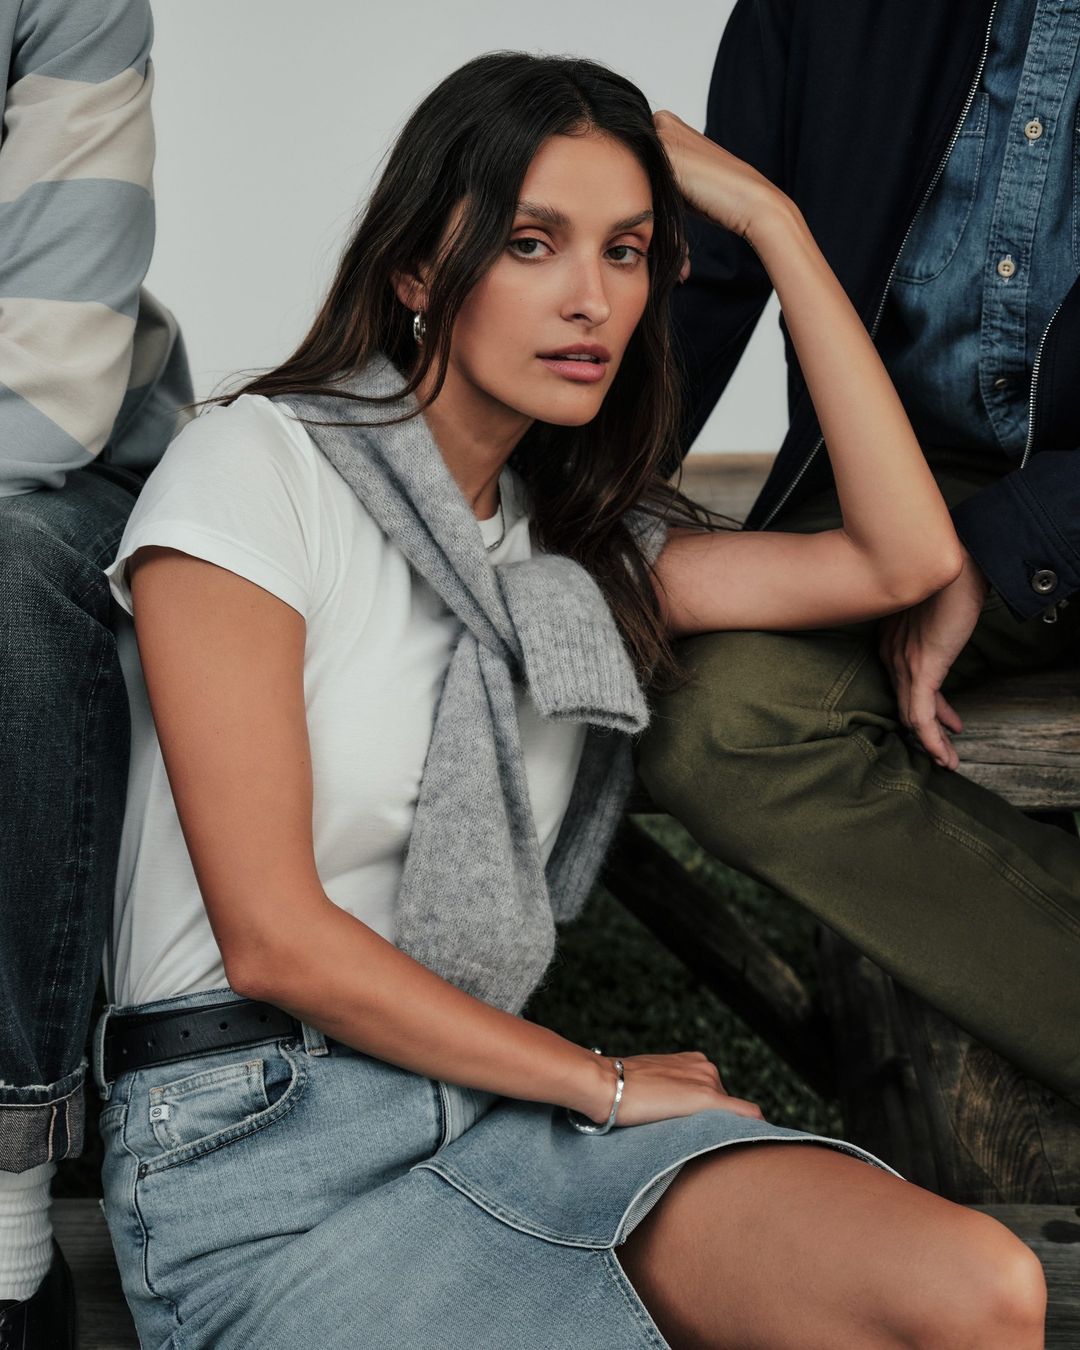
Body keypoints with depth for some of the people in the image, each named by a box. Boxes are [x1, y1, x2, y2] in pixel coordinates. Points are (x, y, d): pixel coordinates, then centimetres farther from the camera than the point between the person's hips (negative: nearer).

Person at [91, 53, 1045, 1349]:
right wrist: (605, 1083, -5)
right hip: (255, 1133, -5)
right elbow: (271, 937, -11)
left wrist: (772, 219, 6)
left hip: (492, 1093, 6)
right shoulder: (255, 467, -6)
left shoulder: (575, 540, 15)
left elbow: (904, 556, 4)